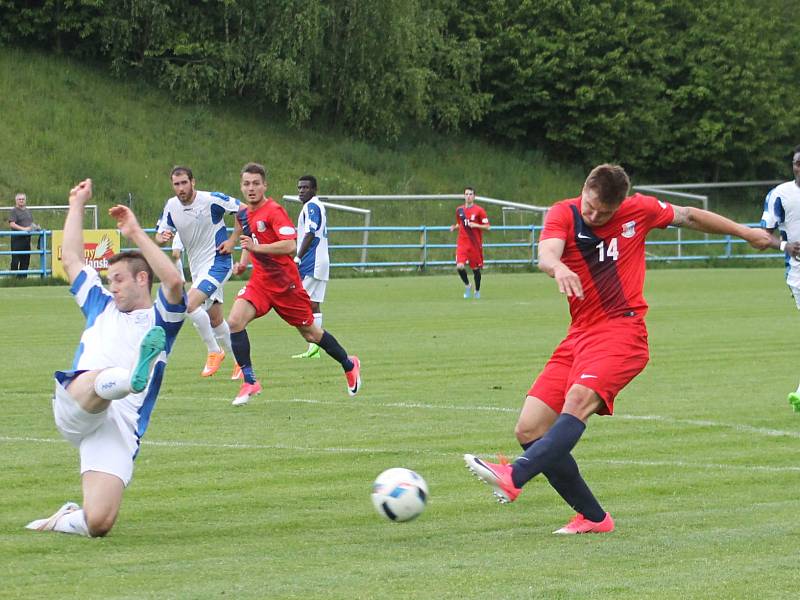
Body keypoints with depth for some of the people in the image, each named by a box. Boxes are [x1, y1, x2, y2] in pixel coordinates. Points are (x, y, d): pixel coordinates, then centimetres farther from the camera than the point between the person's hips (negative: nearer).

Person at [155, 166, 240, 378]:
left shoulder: (212, 200, -17)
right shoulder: (171, 206, 1)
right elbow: (160, 235, 9)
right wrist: (163, 237, -16)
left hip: (217, 262, -7)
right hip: (197, 267, 7)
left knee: (190, 303, -24)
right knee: (215, 320, 12)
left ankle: (214, 351, -9)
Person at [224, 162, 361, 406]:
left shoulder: (274, 211, -18)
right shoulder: (242, 213, 6)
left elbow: (290, 246, -29)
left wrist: (256, 247, -33)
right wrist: (243, 262, 10)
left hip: (285, 282, -6)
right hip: (260, 280, 6)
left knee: (310, 333, 8)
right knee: (235, 321, -18)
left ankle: (349, 365, 33)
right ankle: (249, 382, -11)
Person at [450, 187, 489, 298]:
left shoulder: (479, 210, -4)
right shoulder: (459, 210, 8)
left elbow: (487, 227, -3)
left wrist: (476, 225, -19)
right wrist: (455, 227, 3)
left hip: (475, 243, -2)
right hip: (462, 243, 2)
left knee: (476, 269, 5)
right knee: (460, 266, -16)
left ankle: (477, 291, 26)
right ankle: (467, 285, 9)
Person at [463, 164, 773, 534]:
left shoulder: (639, 210, 3)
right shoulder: (563, 213, 1)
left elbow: (690, 217, 21)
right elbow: (546, 253, -20)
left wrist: (747, 233, 29)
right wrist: (559, 268, -45)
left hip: (622, 330, -4)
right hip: (580, 335, 4)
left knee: (579, 399, -32)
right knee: (529, 430, -5)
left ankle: (513, 477, -49)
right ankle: (592, 517, 5)